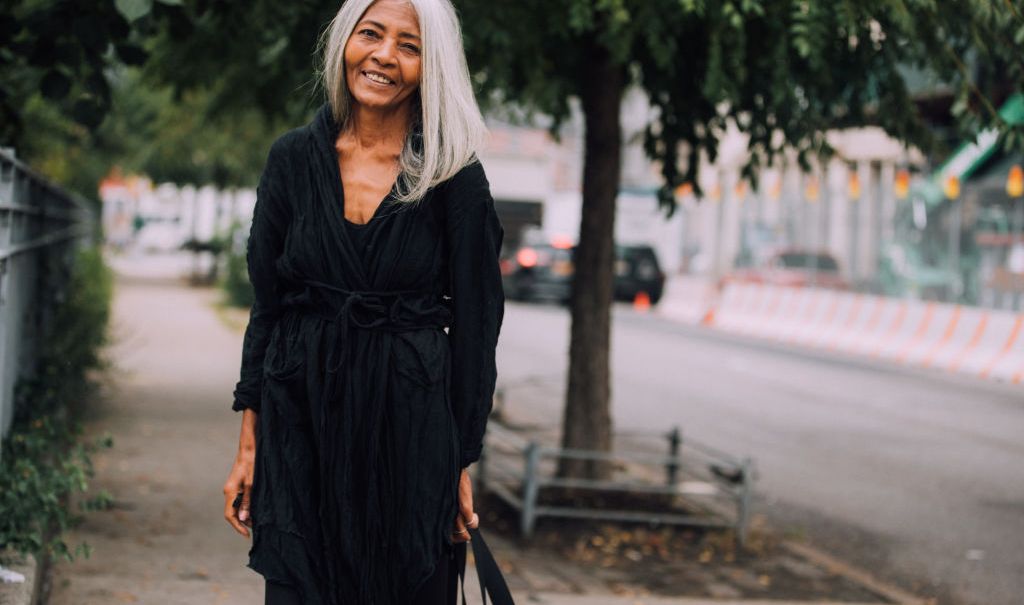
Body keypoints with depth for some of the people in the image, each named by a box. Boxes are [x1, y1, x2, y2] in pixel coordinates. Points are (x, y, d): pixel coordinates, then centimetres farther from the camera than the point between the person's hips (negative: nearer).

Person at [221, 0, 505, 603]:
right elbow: (267, 305, 6)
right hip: (301, 423, 2)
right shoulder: (294, 158, 3)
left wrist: (462, 465, -3)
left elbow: (474, 328, -2)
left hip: (412, 426, -2)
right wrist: (249, 445, 3)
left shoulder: (455, 178, -4)